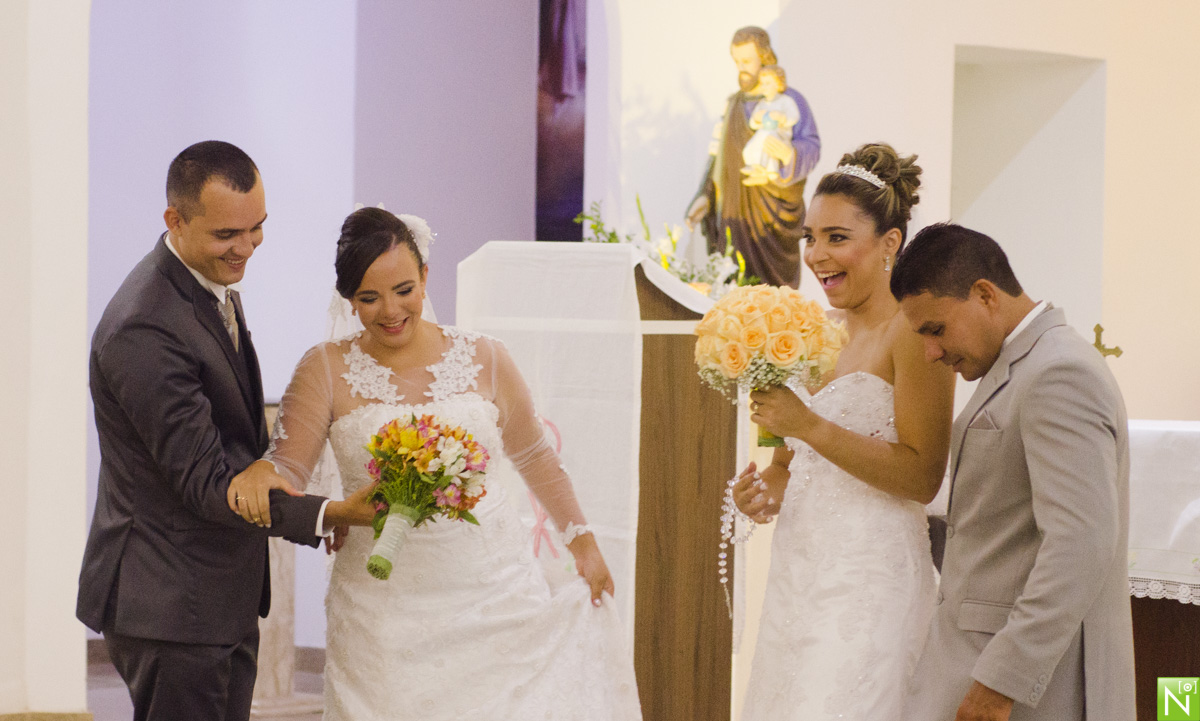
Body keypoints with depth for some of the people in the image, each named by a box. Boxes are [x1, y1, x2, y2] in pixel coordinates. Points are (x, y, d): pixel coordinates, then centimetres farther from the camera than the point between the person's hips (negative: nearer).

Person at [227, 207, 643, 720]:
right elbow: (288, 471, -6)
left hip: (494, 595, 1)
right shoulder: (326, 370, -1)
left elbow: (533, 457, 16)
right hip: (383, 613, -1)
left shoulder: (484, 360, 3)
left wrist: (581, 541, 20)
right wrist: (260, 474, -29)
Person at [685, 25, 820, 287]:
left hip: (770, 215, -5)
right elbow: (720, 155, 18)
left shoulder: (790, 100, -2)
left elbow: (812, 147, -13)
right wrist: (705, 195, 6)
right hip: (734, 212, 5)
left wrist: (788, 153, -34)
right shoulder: (734, 104, 16)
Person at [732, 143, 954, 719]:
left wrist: (809, 425, -19)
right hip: (797, 575, 8)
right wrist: (764, 491, -1)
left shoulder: (911, 331, -9)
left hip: (870, 580, -7)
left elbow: (922, 476, -16)